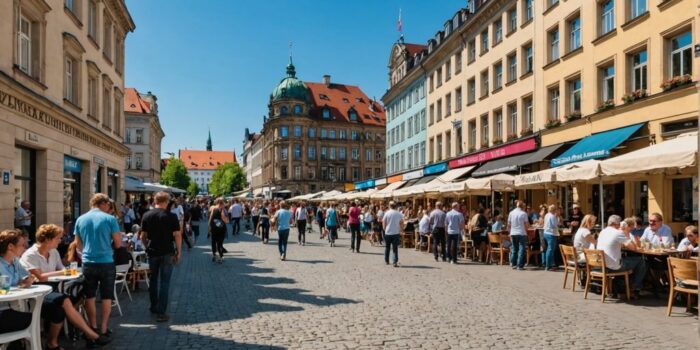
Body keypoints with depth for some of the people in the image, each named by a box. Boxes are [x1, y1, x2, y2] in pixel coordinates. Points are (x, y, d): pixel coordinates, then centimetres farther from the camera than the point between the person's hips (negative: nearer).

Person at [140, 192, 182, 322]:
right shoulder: (171, 216, -10)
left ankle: (154, 307, 30)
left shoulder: (146, 216, 2)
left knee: (153, 279, 19)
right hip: (167, 252, -4)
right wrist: (178, 252, -3)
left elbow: (144, 235, 8)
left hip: (152, 252, 4)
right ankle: (161, 312, -2)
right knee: (164, 282, 0)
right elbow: (177, 235, -12)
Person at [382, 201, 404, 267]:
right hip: (396, 233, 0)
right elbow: (402, 223, 4)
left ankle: (386, 261, 26)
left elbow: (384, 223, -3)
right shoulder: (399, 214, 0)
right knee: (395, 248, -1)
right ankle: (395, 262, -11)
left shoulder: (387, 213, -5)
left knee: (387, 247, 16)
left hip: (388, 233, 0)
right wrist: (400, 230, 15)